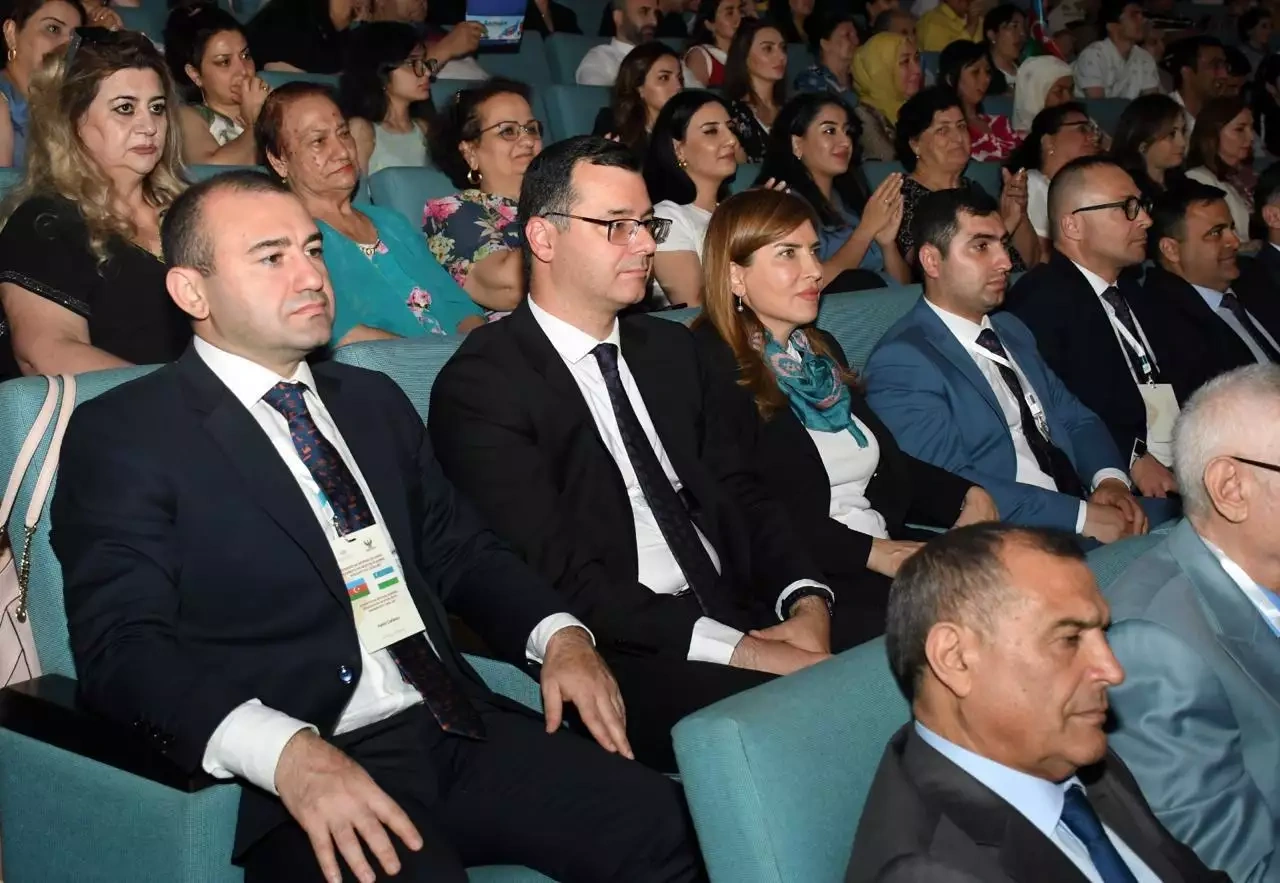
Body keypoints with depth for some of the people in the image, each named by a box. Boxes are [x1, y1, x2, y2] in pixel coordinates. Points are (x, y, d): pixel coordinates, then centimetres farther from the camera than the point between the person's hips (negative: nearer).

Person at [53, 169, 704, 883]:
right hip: (302, 773, -5)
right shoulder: (121, 436, 0)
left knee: (658, 824, -16)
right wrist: (285, 750, -27)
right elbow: (122, 648, -10)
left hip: (457, 729, 6)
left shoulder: (376, 402, 19)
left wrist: (560, 634, 2)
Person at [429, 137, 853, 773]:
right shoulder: (481, 384, -5)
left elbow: (741, 493, 15)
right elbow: (560, 576, -13)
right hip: (622, 654, -7)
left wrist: (807, 601, -6)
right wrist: (734, 648, -19)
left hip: (742, 613, 7)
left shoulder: (670, 349, 20)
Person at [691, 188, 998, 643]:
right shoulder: (709, 367, -7)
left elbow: (891, 462, 24)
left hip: (888, 553, 8)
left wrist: (966, 496, 6)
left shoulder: (822, 349, 21)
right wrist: (870, 552, -17)